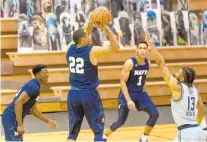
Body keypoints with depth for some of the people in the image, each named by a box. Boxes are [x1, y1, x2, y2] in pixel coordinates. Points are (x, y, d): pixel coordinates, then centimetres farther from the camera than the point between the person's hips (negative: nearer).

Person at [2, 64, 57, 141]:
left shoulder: (35, 86, 16)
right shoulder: (34, 86, -16)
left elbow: (32, 109, 27)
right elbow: (18, 103, -26)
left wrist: (47, 121, 30)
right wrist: (20, 125, -27)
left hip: (12, 118, 11)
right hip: (11, 118, -11)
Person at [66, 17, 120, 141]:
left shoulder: (70, 48, 1)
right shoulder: (93, 51, -15)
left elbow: (82, 34, 21)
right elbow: (116, 47, -8)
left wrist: (91, 23, 13)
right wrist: (107, 29, -8)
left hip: (73, 94, 5)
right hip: (89, 94, -5)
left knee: (73, 131, 11)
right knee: (99, 130, 6)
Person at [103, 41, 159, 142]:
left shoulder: (148, 63, -2)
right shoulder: (129, 63, -20)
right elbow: (122, 82, -19)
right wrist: (128, 100, -26)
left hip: (140, 93, 5)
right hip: (128, 93, -5)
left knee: (155, 114, -8)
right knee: (121, 120, -3)